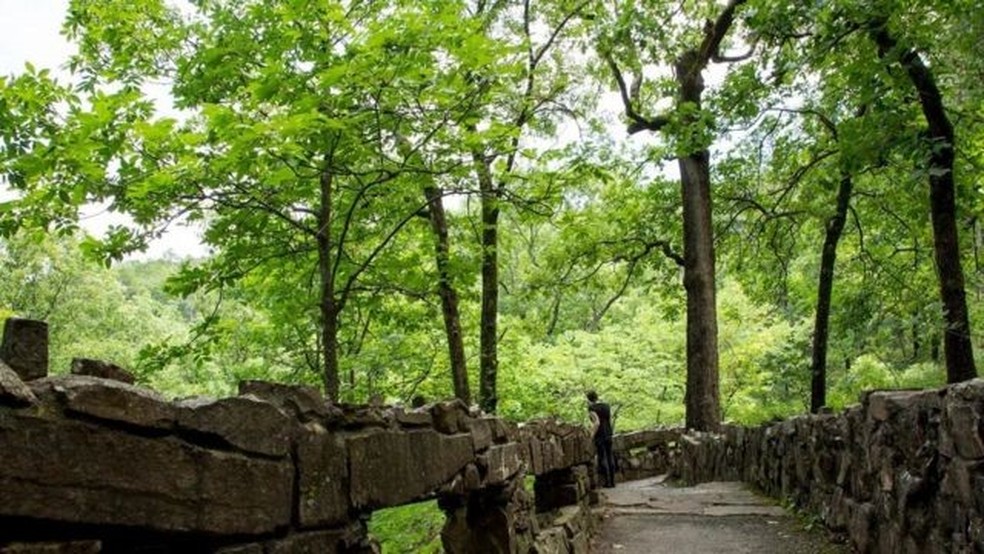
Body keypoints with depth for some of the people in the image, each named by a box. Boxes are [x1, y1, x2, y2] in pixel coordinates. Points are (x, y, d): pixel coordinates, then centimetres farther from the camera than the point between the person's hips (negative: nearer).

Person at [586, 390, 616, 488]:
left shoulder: (591, 408, -11)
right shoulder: (607, 406, 9)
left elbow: (597, 423, -20)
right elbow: (610, 421, 10)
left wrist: (592, 434, -12)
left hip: (599, 436, -6)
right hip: (608, 434, 6)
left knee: (602, 458, 0)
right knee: (610, 457, 10)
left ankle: (607, 482, 2)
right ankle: (612, 481, 13)